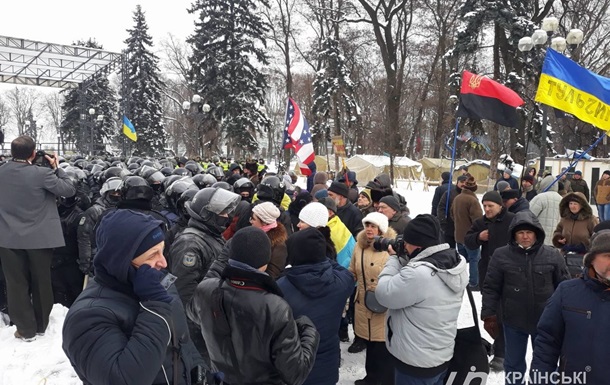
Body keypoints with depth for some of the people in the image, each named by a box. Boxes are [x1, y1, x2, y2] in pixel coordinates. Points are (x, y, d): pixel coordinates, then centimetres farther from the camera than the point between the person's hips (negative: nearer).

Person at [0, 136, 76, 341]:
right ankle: (41, 325, 28)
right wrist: (56, 168, 2)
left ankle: (26, 329, 20)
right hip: (39, 237, -2)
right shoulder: (42, 173, -16)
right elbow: (69, 189, -9)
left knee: (17, 284, 12)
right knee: (41, 282, 14)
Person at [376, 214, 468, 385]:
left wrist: (394, 259, -12)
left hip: (416, 362, -8)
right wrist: (402, 260, -1)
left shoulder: (418, 273, -32)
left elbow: (384, 294, -21)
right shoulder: (456, 263, -3)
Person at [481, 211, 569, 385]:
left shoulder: (552, 255, -7)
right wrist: (489, 315, -5)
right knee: (513, 363, 17)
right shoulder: (501, 255, -10)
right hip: (514, 321, 0)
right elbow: (491, 288, -4)